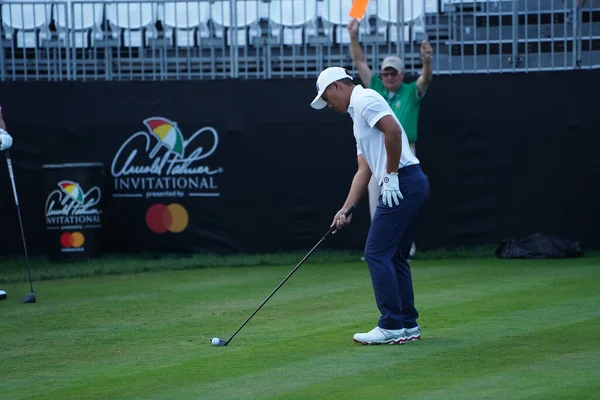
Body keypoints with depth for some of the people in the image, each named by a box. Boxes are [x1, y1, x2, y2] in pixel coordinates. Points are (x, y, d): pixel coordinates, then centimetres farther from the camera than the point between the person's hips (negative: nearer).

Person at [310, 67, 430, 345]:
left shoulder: (364, 99, -5)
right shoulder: (358, 115, 26)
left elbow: (393, 129, -21)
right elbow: (364, 171, 23)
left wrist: (392, 175, -15)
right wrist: (346, 209, 15)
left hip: (402, 185, -10)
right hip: (413, 186, 10)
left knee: (377, 253, -7)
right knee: (395, 257, 13)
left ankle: (391, 326, -7)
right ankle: (409, 325, 15)